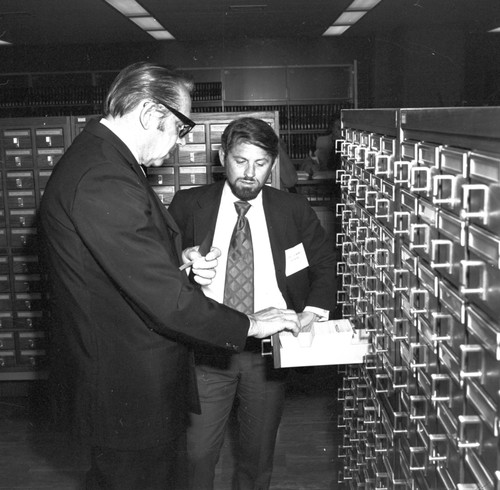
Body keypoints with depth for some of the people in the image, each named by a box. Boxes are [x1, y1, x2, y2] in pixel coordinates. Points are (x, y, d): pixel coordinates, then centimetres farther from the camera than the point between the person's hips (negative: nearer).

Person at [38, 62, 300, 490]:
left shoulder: (97, 161, 8)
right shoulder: (104, 182, -27)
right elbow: (164, 300, -28)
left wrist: (180, 265, 0)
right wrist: (249, 325, -15)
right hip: (129, 390, -10)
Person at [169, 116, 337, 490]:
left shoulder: (295, 211, 1)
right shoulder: (188, 206, 0)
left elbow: (325, 265, 11)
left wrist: (313, 312, -6)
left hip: (269, 350, 1)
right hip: (207, 348, -1)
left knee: (258, 456, 15)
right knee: (197, 453, 2)